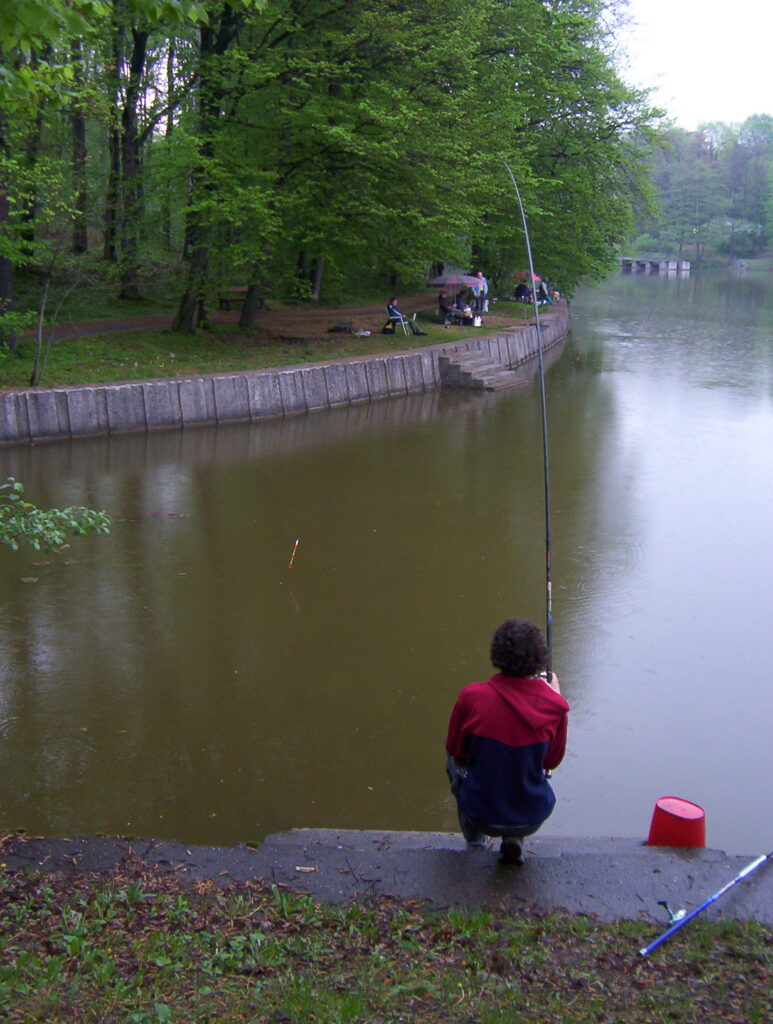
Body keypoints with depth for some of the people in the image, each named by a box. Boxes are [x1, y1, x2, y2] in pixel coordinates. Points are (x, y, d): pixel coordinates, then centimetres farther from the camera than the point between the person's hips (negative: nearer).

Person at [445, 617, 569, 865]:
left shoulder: (471, 696, -20)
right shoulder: (555, 706, -17)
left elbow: (455, 749, -2)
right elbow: (552, 762, 1)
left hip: (481, 815, -1)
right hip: (533, 820, 1)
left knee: (456, 759, 28)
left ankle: (474, 835, 34)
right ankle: (514, 839, 15)